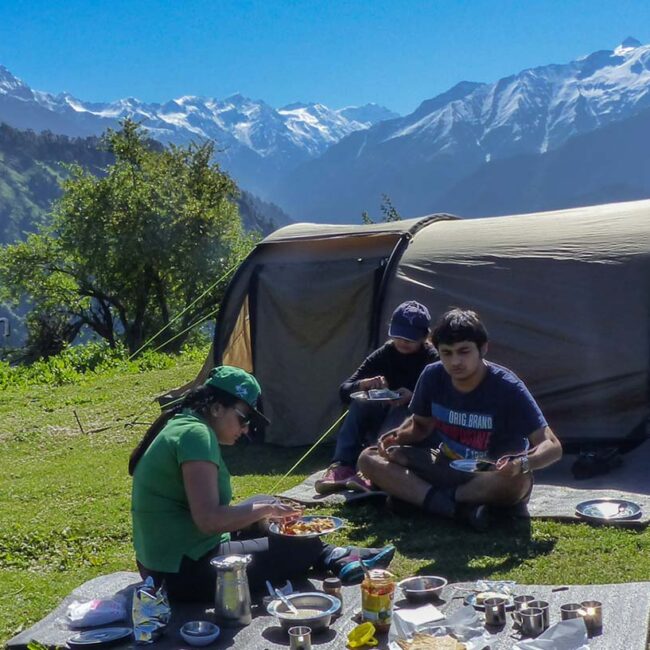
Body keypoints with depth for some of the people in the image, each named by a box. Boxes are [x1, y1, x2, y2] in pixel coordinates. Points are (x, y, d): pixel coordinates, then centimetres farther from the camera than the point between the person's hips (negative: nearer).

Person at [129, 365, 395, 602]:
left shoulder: (181, 425, 9)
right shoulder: (196, 434, -20)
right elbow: (209, 520, -28)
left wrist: (265, 510, 6)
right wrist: (266, 510, -14)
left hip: (163, 563, 10)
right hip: (186, 571, -10)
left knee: (263, 504, 19)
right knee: (305, 547, 2)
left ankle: (335, 557, 22)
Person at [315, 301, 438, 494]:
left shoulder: (433, 360, -11)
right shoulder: (385, 354, -3)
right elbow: (344, 391, -8)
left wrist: (413, 397, -35)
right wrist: (365, 384, -30)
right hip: (384, 418, 3)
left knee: (402, 412, -34)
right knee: (361, 402, -25)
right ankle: (342, 467, -37)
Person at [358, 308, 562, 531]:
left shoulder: (507, 387, -21)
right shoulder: (433, 377, -9)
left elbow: (552, 446, -23)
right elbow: (420, 426, 8)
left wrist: (522, 463, -45)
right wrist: (399, 436, -15)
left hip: (493, 478, -4)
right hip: (446, 469, 4)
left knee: (518, 480, -40)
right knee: (369, 459, -15)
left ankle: (414, 493, -22)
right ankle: (458, 506, -29)